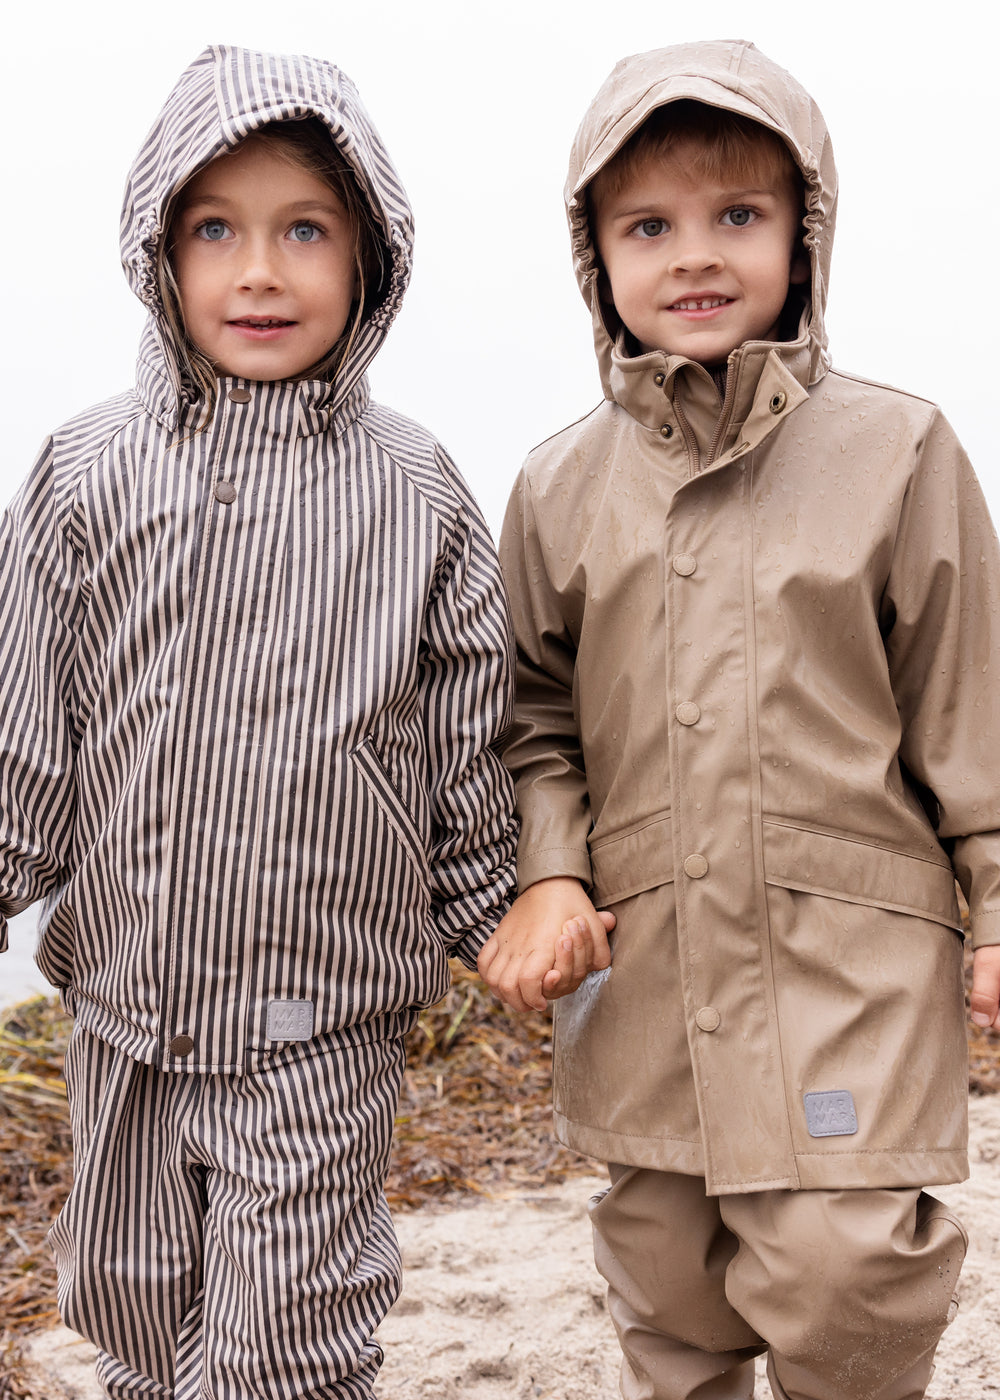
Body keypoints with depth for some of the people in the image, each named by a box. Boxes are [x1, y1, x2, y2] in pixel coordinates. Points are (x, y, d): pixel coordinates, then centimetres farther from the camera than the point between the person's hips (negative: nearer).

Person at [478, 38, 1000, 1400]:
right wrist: (549, 877, -2)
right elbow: (537, 712, 12)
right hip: (644, 968, 3)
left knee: (836, 1270, -8)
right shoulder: (562, 484, 5)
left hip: (852, 954, -3)